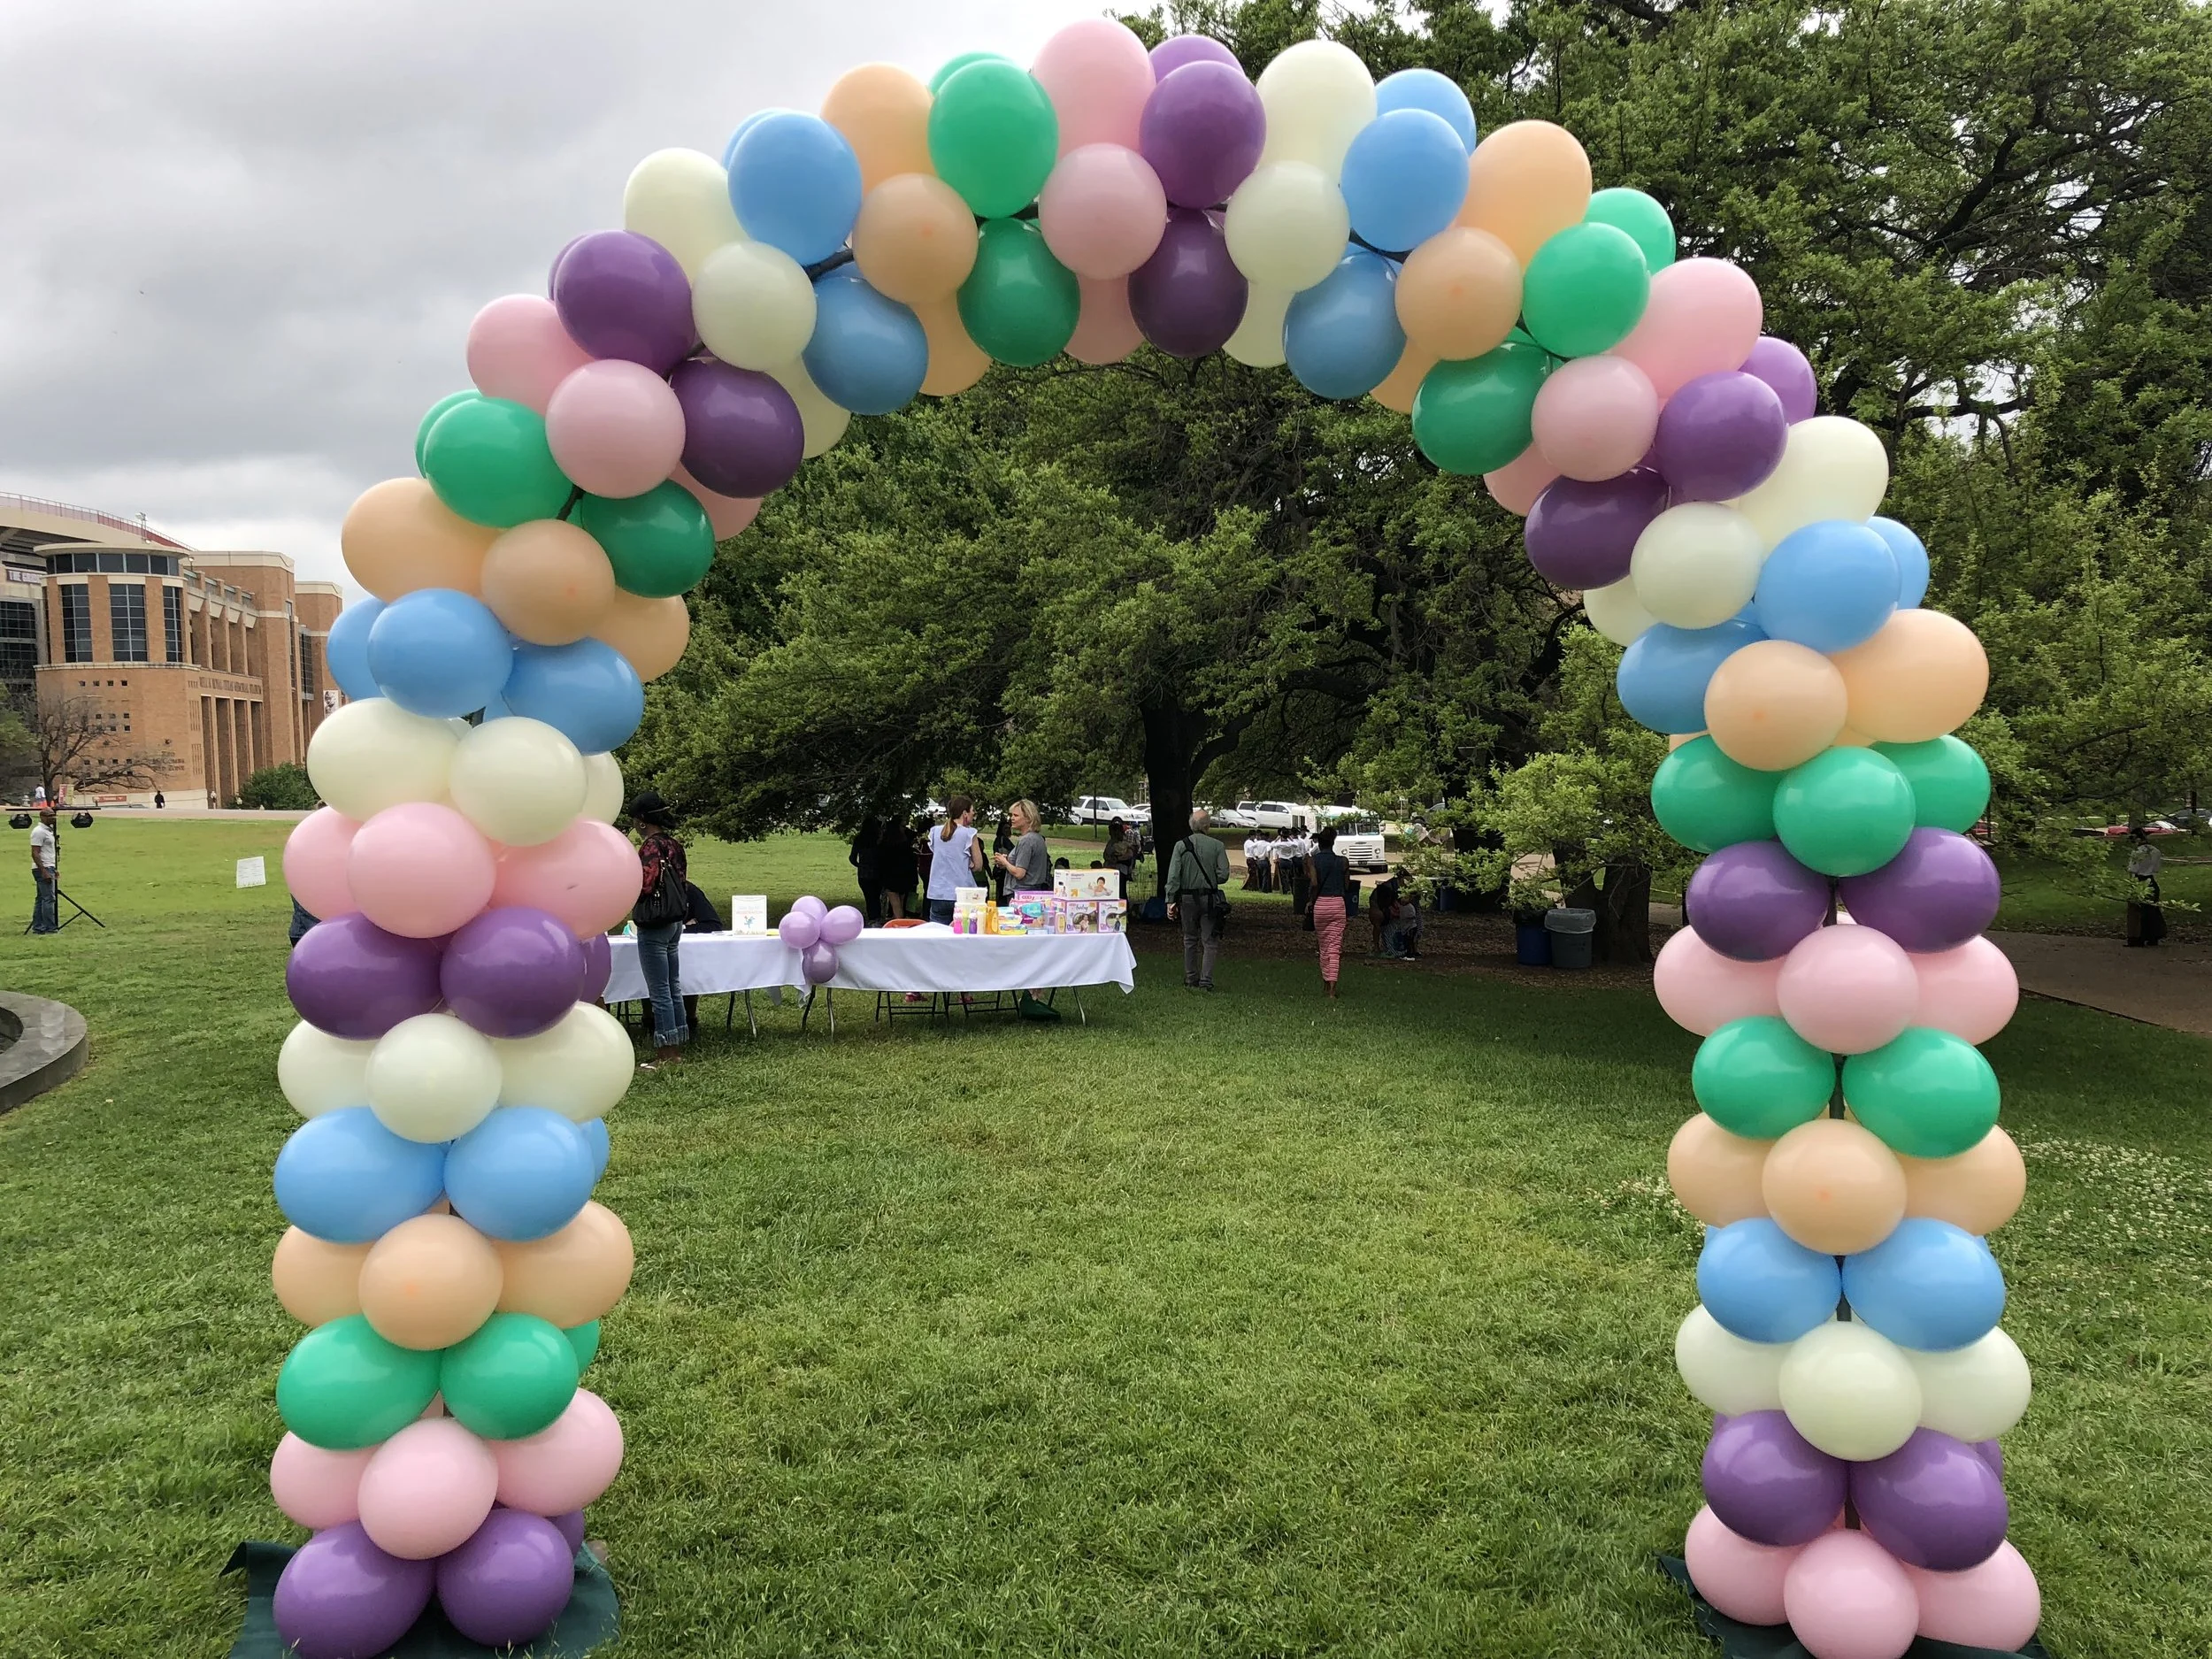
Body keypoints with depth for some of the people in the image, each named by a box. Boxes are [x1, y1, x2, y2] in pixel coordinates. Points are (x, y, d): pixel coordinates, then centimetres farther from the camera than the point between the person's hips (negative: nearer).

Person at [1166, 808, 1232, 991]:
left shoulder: (1181, 846, -3)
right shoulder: (1217, 846, -5)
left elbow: (1173, 876, -6)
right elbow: (1223, 875, -8)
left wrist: (1171, 901, -4)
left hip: (1187, 898, 1)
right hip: (1209, 898, -1)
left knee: (1190, 940, 15)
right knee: (1209, 942, 4)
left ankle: (1191, 979, 20)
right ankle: (1206, 981, -2)